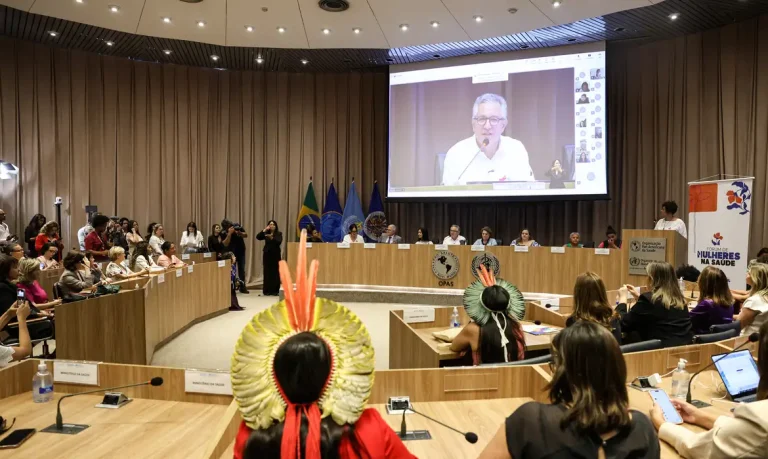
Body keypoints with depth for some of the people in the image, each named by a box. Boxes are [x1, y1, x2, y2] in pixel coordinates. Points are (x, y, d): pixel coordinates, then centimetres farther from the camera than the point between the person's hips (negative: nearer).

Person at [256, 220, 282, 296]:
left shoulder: (279, 234, 1)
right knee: (267, 272, 0)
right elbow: (258, 237, -8)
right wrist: (264, 230, -15)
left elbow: (279, 242, -16)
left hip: (275, 255, -2)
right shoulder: (266, 234, 7)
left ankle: (275, 290, 2)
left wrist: (272, 238, -31)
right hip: (267, 254, 2)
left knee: (275, 272, -4)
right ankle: (267, 290, 6)